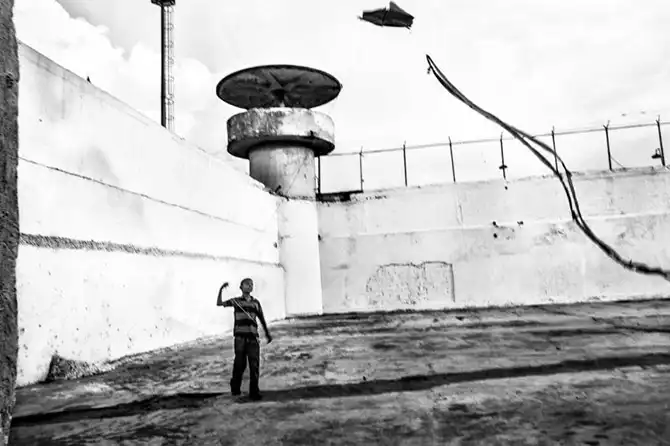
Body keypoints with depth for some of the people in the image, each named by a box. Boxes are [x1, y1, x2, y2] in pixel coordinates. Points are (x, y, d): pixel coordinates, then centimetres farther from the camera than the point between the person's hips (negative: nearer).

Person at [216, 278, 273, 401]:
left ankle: (254, 392, 7)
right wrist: (221, 290, -17)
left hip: (253, 337, 2)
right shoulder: (236, 301, 4)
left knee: (255, 365, -2)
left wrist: (267, 333, 17)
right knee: (240, 364, 4)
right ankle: (235, 388, 28)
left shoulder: (256, 302, 10)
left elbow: (261, 318, 16)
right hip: (240, 337, -2)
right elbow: (219, 303, -4)